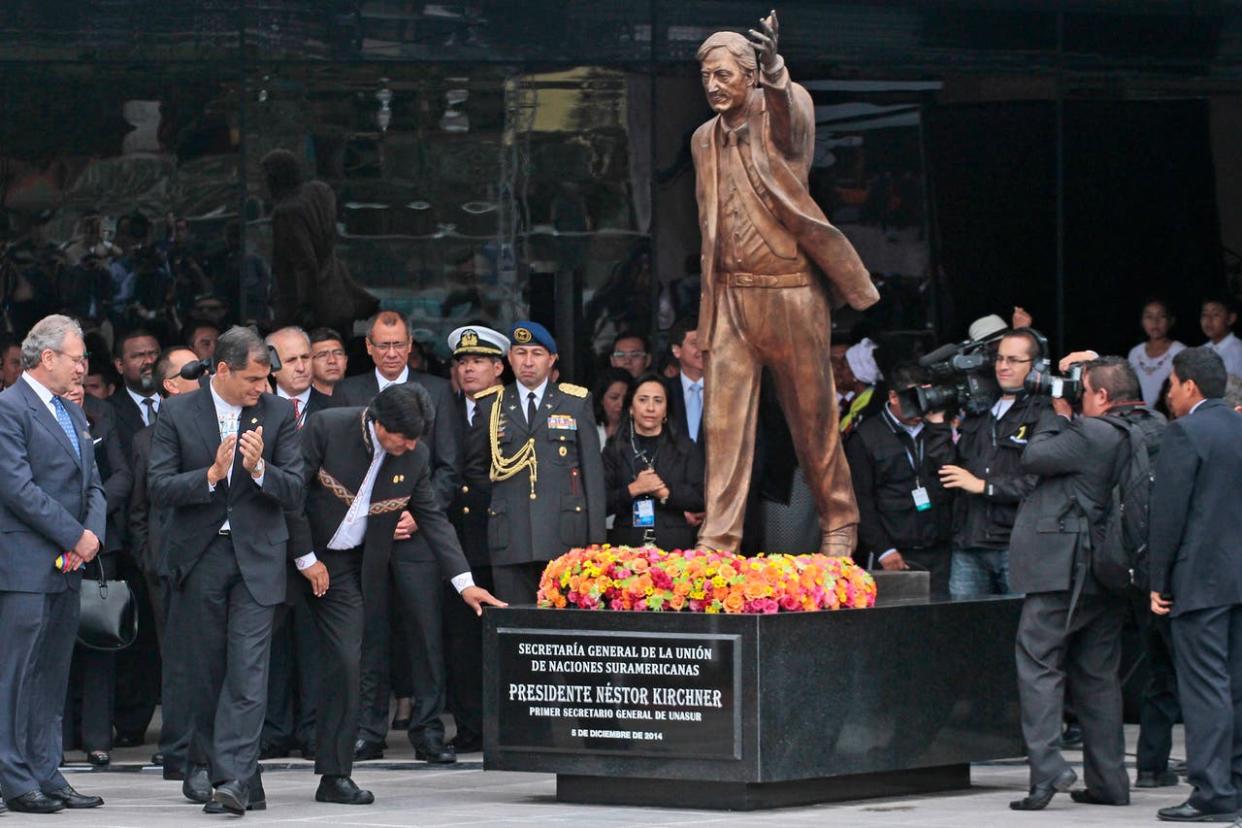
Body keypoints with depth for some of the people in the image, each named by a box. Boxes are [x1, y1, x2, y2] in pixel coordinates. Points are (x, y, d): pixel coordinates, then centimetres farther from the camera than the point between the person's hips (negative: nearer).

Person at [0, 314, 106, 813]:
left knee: (51, 675, 10)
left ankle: (46, 776, 13)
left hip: (68, 566, 9)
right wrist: (74, 536, -14)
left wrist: (93, 532, -2)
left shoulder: (72, 414, 19)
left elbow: (93, 485, 19)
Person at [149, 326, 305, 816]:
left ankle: (234, 778, -16)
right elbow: (159, 489, -5)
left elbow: (294, 493, 1)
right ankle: (206, 759, 28)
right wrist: (211, 475, -19)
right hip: (198, 555, 1)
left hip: (257, 555, -1)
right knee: (203, 668, 9)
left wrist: (259, 468, -18)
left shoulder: (277, 413, 2)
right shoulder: (178, 414, 0)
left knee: (247, 669, -11)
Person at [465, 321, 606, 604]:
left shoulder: (577, 402, 9)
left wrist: (595, 540, 1)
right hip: (511, 538, 1)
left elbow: (593, 471, 6)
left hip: (565, 537, -1)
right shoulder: (491, 405, 12)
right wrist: (499, 500, 8)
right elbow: (474, 468, 22)